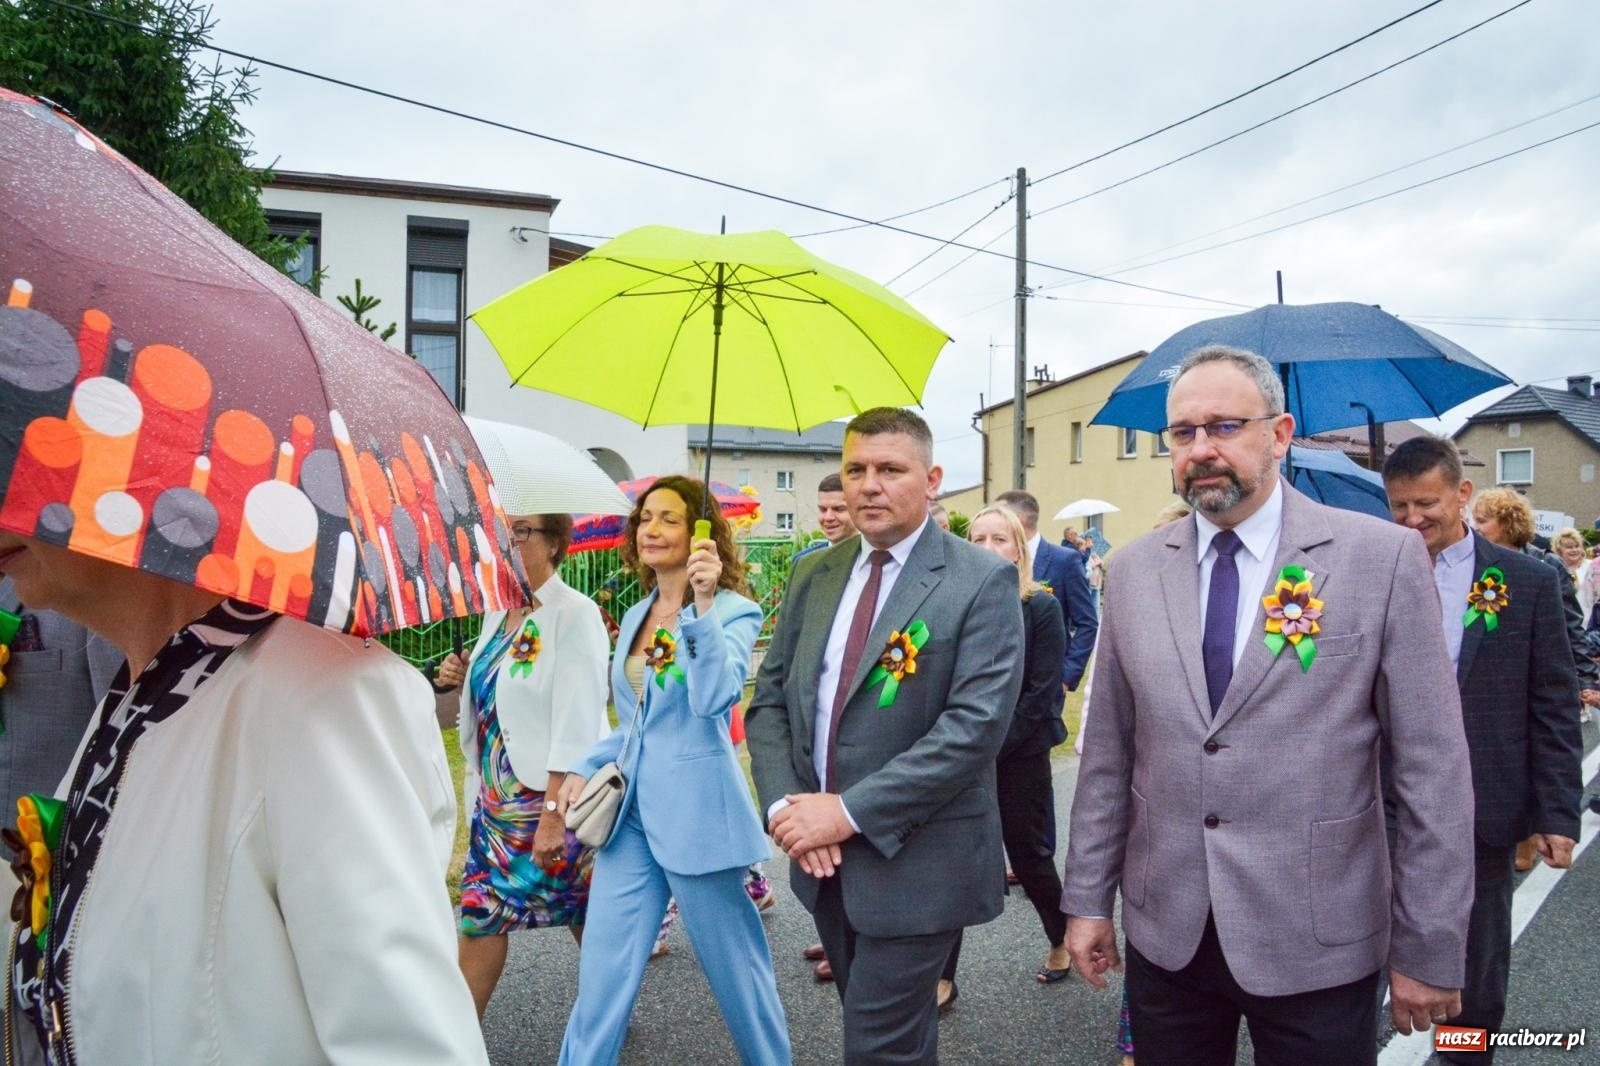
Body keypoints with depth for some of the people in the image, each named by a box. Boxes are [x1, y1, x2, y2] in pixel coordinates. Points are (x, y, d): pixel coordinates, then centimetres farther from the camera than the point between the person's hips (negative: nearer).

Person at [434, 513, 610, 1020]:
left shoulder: (574, 614, -16)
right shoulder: (496, 612, 8)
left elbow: (576, 726, -20)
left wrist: (554, 814, -22)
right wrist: (463, 679, -1)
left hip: (549, 794, -7)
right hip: (497, 793, 8)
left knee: (584, 914, 6)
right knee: (479, 913, 11)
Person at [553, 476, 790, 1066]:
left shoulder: (734, 611, -9)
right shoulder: (636, 617, 12)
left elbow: (715, 698, -26)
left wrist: (703, 606, -33)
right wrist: (584, 768, 7)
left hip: (696, 813, -6)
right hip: (629, 811, 6)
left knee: (735, 965, 10)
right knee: (602, 975, 8)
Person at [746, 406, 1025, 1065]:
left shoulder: (981, 581, -12)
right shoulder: (814, 576, 6)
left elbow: (976, 724, -21)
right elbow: (769, 701, 7)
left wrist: (851, 810, -21)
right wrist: (784, 805, -10)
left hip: (916, 860, -6)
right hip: (822, 853, 6)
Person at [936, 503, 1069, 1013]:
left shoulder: (1041, 607, -6)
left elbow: (1043, 693, -10)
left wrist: (990, 744, -14)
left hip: (1018, 756, -2)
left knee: (1030, 857, 12)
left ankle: (1061, 940, 39)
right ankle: (943, 979, 12)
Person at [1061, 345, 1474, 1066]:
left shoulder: (1384, 558, -9)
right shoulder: (1133, 570, 1)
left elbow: (1432, 769, -7)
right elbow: (1108, 753, 5)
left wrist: (1429, 950, -5)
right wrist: (1087, 898, 5)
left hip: (1320, 945, -2)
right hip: (1164, 934, 3)